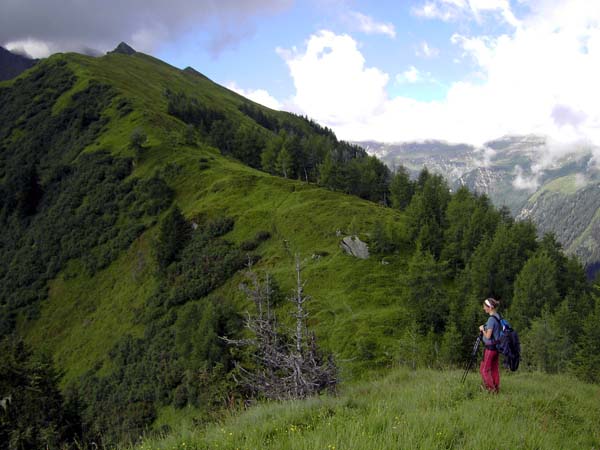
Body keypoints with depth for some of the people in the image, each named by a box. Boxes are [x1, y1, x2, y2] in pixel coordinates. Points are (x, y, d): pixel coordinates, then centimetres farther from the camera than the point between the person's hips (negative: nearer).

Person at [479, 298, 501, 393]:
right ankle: (496, 389, 17)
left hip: (490, 347, -9)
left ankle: (491, 389, 3)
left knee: (484, 369, 1)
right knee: (494, 369, 13)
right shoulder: (498, 317, 8)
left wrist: (482, 329, -6)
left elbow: (488, 336, -22)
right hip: (496, 347, 9)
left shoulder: (491, 319, -20)